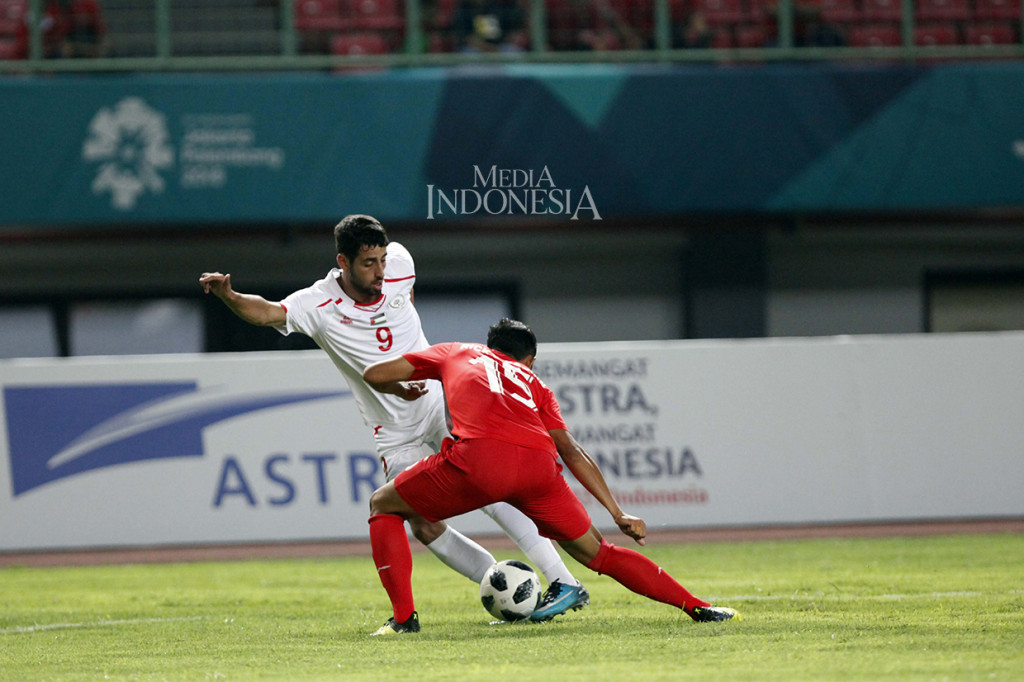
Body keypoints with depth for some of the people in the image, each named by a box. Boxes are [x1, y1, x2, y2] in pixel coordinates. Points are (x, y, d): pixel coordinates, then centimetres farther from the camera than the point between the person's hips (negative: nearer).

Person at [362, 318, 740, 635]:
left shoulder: (455, 353, 34)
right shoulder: (532, 381, 36)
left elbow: (373, 374, 32)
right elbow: (572, 452, 29)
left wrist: (400, 390, 54)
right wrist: (618, 514, 30)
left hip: (479, 454, -3)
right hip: (539, 463, 3)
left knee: (383, 505, 20)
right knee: (596, 552, 21)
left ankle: (404, 617, 5)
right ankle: (696, 607, 17)